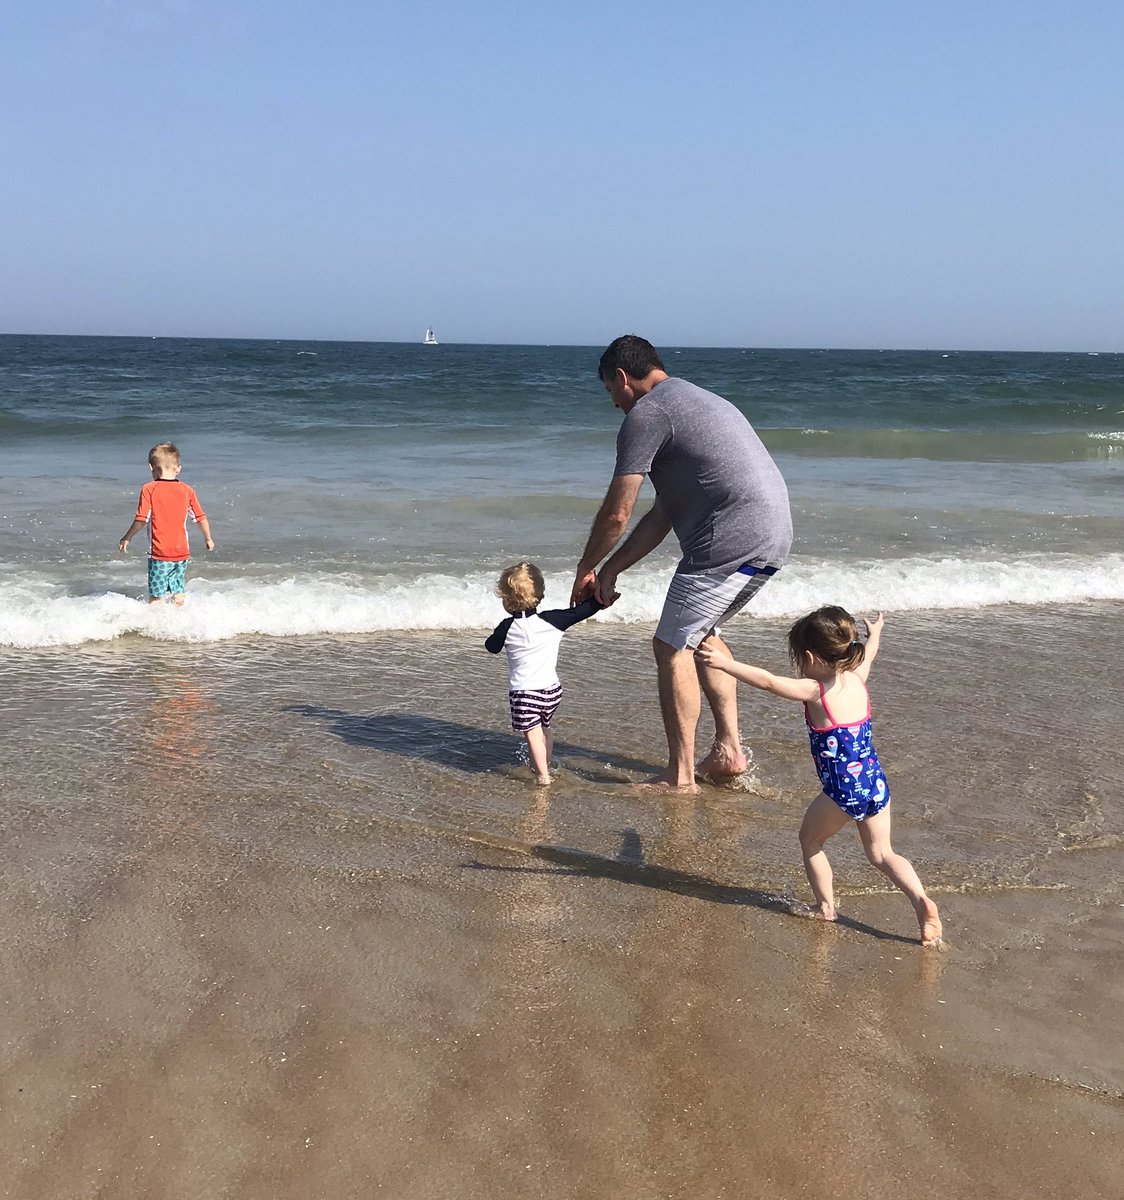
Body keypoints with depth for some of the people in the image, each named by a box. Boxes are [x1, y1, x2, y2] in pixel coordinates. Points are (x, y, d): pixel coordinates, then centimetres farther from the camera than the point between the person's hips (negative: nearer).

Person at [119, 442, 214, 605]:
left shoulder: (149, 489, -8)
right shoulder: (187, 490, 2)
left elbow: (141, 519, -12)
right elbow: (201, 518, 7)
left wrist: (127, 538, 3)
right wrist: (208, 539, 22)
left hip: (159, 554, -4)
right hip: (182, 553, 4)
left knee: (156, 597, 2)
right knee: (178, 595, 16)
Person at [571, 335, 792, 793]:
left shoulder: (646, 413, -5)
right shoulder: (694, 400, 26)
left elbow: (616, 514, -4)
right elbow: (663, 513, 25)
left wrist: (586, 570, 13)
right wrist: (611, 570, 24)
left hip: (732, 541, -10)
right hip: (774, 536, 10)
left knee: (672, 646, 1)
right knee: (701, 634, 25)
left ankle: (680, 777, 6)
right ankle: (729, 749, 25)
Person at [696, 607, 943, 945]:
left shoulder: (816, 691, -15)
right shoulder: (856, 677, 4)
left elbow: (768, 681, -24)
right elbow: (867, 656, 27)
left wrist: (724, 662, -24)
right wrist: (874, 634, 48)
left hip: (843, 791, -7)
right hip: (876, 784, 7)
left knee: (810, 839, 19)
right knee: (881, 853, 19)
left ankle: (826, 907, 22)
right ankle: (921, 900, 2)